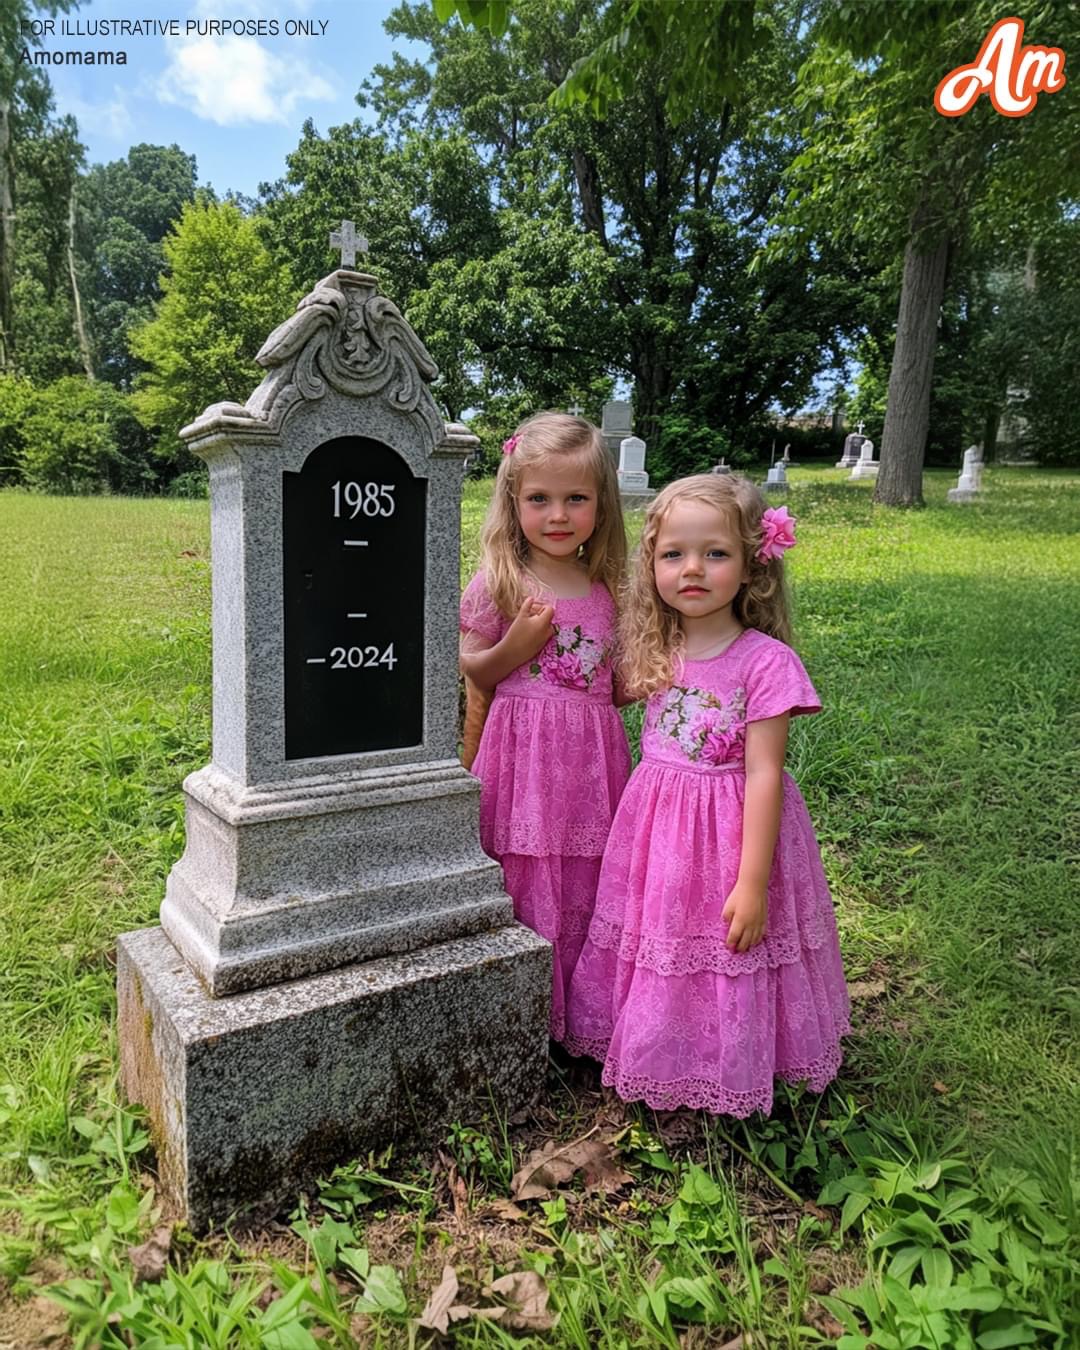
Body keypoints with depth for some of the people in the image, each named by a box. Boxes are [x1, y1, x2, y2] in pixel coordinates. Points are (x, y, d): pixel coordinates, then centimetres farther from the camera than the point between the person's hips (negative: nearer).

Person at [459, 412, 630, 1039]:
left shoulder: (607, 589, 7)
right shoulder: (499, 582, -3)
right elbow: (470, 673, 1)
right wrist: (515, 646, -15)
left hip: (593, 754, 4)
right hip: (523, 751, -3)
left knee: (584, 889, 10)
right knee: (524, 885, 1)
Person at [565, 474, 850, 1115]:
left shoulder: (766, 661, -17)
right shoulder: (656, 652, -1)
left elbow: (764, 776, -18)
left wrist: (752, 881, -18)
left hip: (733, 834, -5)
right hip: (657, 832, 5)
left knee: (728, 968, 9)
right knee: (654, 952, 18)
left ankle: (731, 1078, 34)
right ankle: (655, 1064, 41)